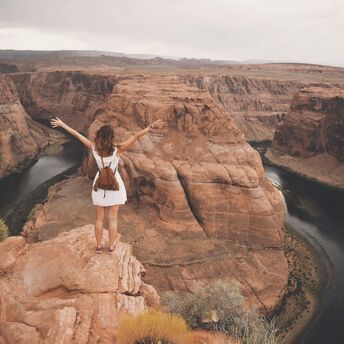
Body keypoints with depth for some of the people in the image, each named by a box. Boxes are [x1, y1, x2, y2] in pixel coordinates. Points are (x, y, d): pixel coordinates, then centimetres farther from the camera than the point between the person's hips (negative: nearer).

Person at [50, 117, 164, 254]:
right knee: (112, 219, 14)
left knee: (99, 219, 16)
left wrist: (62, 124, -1)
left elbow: (77, 134, -10)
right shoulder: (117, 149, -24)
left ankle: (99, 246, 29)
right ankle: (111, 246, 27)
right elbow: (136, 136, -31)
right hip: (114, 185, -2)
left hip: (100, 185, 2)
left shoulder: (94, 148, -17)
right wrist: (151, 127, -35)